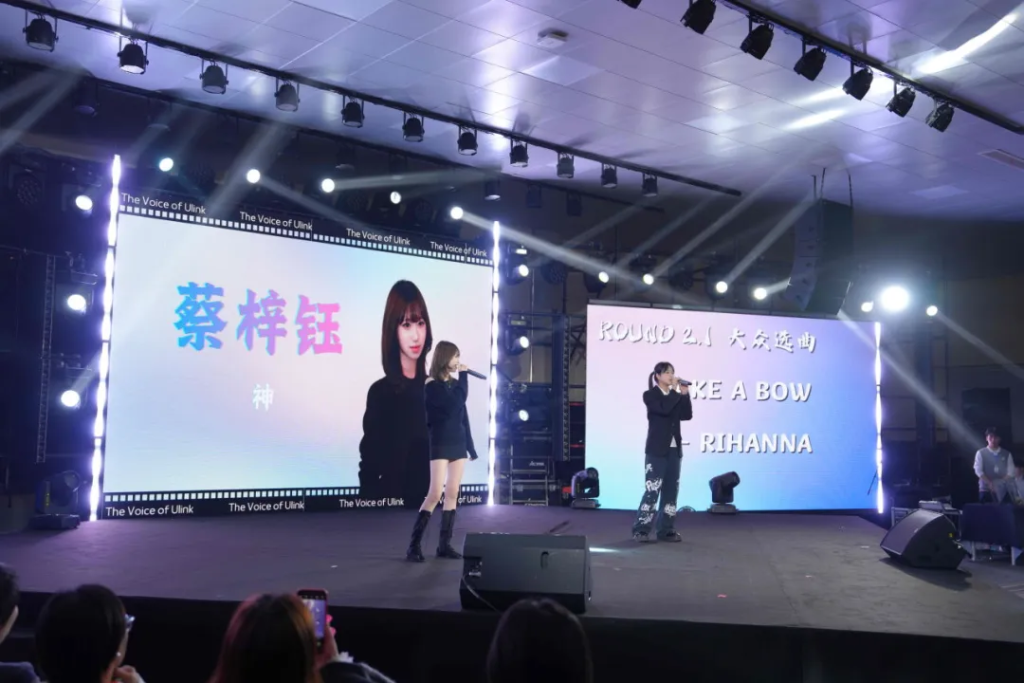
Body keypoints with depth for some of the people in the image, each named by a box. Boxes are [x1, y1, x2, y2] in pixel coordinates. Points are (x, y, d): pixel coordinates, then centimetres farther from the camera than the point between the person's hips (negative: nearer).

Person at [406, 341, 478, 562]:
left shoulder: (455, 384, 11)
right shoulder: (431, 385, -9)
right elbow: (456, 402, -22)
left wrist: (470, 444, 13)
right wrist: (463, 376, -11)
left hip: (458, 444, 7)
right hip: (440, 445, -7)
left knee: (452, 495, 5)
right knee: (435, 494, -11)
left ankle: (444, 544, 10)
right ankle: (414, 544, -5)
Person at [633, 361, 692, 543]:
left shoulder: (676, 396, 13)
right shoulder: (650, 395, -4)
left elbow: (687, 415, 3)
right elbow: (663, 409, -22)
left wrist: (685, 394, -4)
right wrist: (675, 391, -15)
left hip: (674, 449, 6)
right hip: (657, 450, -6)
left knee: (671, 490, 6)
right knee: (653, 489, -9)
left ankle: (666, 530, 12)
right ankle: (641, 530, -3)